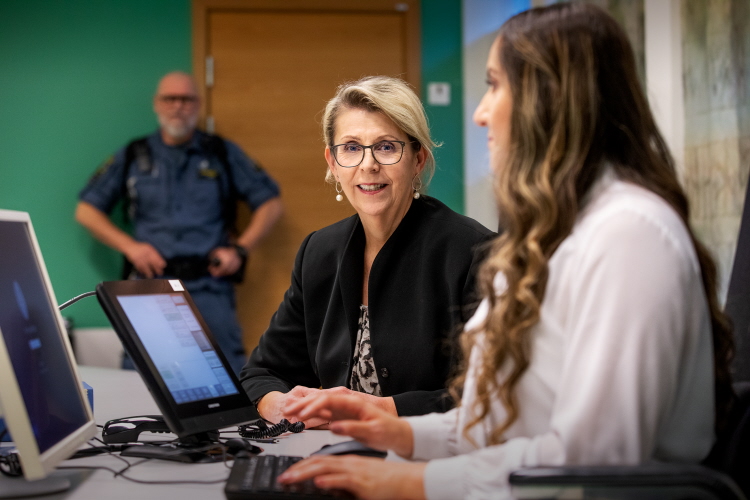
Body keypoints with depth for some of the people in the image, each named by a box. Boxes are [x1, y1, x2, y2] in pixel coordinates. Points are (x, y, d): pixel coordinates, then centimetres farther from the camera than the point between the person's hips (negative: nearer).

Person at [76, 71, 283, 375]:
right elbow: (86, 210, 14)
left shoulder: (223, 153, 13)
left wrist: (240, 249, 0)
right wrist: (128, 246, 0)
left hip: (209, 285, -1)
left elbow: (271, 204, 12)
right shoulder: (133, 157, 15)